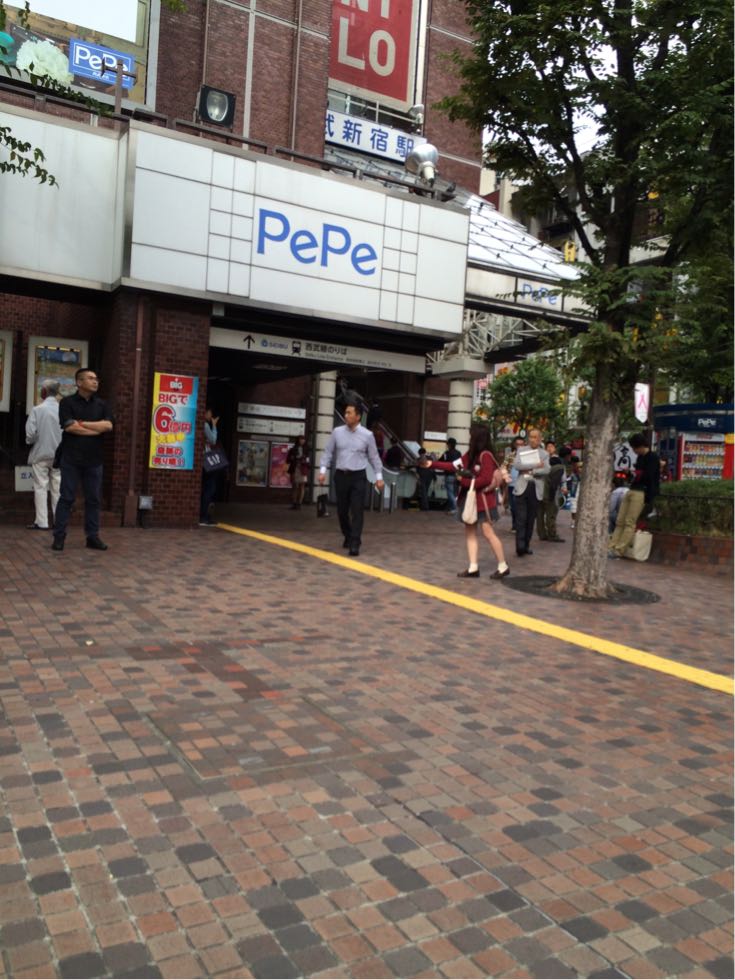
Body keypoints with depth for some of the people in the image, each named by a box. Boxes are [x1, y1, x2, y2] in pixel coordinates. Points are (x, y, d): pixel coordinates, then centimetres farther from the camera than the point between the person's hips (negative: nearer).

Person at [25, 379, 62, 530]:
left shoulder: (37, 409, -10)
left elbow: (30, 433, -13)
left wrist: (30, 442, 8)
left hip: (40, 454, -2)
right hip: (58, 455, 3)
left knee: (41, 488, 3)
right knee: (57, 488, 9)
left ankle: (41, 522, 1)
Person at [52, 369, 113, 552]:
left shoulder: (101, 405, 11)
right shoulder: (67, 402, -1)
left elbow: (108, 425, -5)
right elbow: (70, 427, -14)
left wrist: (83, 423, -11)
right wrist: (98, 428, -8)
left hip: (94, 460, 4)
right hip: (71, 459, -4)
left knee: (93, 499, 6)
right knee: (66, 498, 0)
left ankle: (92, 536, 12)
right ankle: (59, 536, 5)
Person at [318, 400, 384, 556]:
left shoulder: (367, 435, -2)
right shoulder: (337, 432, 2)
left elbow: (374, 457, 4)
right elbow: (328, 452, 7)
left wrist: (379, 477, 1)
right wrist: (323, 470, -4)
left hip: (358, 476, -2)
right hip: (340, 475, 2)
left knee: (357, 511, -8)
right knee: (342, 510, 11)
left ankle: (355, 544, -6)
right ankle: (347, 537, 34)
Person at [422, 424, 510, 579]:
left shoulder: (485, 455, -15)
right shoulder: (471, 454, 12)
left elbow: (486, 479, -21)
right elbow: (454, 466, 10)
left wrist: (465, 482, -14)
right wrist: (432, 464, 7)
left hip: (483, 499, -9)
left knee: (488, 532, -7)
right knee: (470, 531, 6)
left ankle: (503, 566, 3)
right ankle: (473, 568, 8)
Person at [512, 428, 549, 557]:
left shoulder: (544, 454, 11)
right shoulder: (521, 450, 9)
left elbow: (546, 470, -6)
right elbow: (516, 465, -9)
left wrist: (530, 471, -13)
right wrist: (535, 465, -13)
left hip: (536, 489, 2)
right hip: (522, 487, -2)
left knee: (531, 519, 6)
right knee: (521, 518, -9)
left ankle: (526, 545, 14)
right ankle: (520, 546, -12)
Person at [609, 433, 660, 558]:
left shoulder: (653, 458, -7)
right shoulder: (640, 457, 18)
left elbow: (653, 479, -12)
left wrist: (649, 500, -14)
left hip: (641, 493, -9)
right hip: (631, 491, 9)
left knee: (629, 523, -11)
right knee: (620, 521, 2)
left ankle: (619, 550, -13)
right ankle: (612, 547, -1)